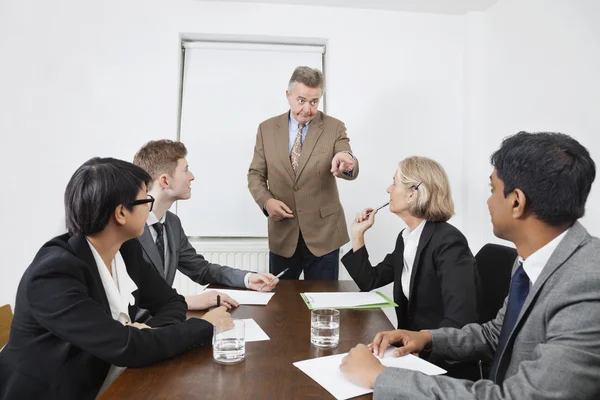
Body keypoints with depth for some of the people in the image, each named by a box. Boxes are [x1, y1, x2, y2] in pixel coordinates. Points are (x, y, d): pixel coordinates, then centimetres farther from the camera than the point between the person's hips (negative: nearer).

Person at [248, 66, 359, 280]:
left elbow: (351, 171, -13)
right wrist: (266, 201, -14)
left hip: (323, 232, -1)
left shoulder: (334, 127, -3)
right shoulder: (267, 129, 2)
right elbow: (255, 174, 6)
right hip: (282, 233, 2)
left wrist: (346, 162, -38)